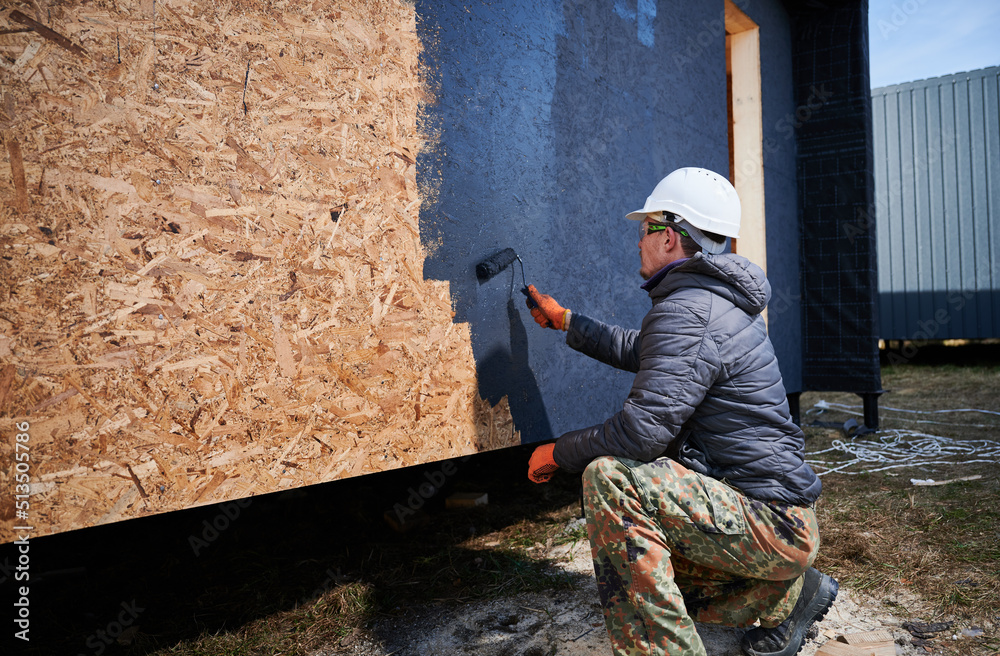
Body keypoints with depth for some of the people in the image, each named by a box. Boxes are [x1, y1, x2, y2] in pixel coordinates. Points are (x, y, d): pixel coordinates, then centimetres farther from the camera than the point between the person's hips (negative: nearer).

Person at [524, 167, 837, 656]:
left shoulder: (688, 312, -21)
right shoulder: (716, 302, 13)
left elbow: (642, 429, -30)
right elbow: (637, 350, 29)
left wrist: (559, 452, -13)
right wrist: (564, 320, 32)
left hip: (771, 523, -11)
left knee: (610, 478, -26)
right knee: (648, 563, 24)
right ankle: (787, 594, 25)